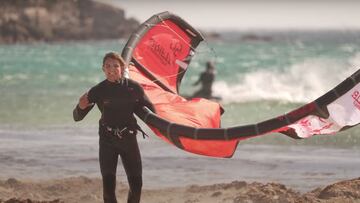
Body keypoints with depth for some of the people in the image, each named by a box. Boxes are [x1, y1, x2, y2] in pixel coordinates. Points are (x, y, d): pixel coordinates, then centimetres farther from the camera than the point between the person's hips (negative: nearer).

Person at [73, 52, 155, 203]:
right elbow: (77, 117, -2)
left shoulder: (134, 88, -3)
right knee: (108, 185, -11)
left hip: (129, 139, 1)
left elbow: (151, 111, 10)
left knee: (136, 184, -1)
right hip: (107, 141, -1)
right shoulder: (98, 91, -5)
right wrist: (81, 107, -23)